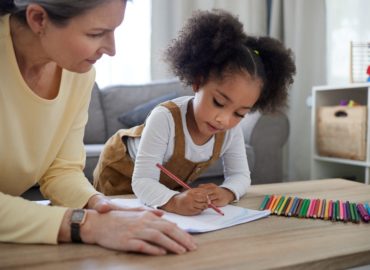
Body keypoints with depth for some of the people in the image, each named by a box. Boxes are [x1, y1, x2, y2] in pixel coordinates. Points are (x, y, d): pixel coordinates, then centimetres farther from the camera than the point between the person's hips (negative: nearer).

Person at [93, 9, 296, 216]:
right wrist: (174, 201, -61)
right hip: (122, 173, -3)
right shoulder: (164, 118, -40)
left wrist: (226, 193, -40)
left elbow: (241, 176, -16)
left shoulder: (232, 129, -24)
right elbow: (142, 182, -41)